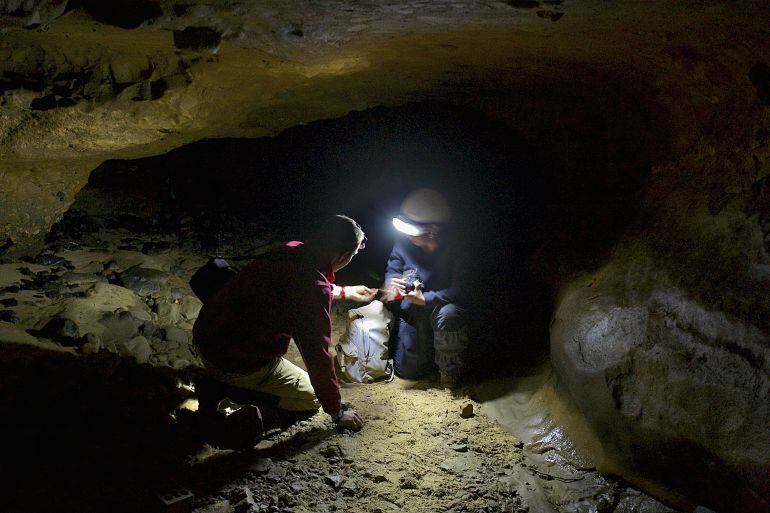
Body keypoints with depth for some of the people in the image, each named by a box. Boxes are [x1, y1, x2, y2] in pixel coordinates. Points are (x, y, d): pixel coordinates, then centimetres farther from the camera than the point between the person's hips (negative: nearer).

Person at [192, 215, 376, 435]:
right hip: (234, 363, -8)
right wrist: (338, 413, -3)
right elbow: (318, 356, -18)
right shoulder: (313, 289, -26)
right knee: (312, 397, 10)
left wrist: (345, 292, 40)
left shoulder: (292, 250, -1)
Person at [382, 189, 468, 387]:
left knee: (448, 313, -42)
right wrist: (392, 283, -22)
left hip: (439, 307, -4)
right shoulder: (403, 244, -11)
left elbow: (458, 290, -27)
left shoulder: (452, 248, -24)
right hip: (410, 313, 4)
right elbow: (392, 270, 3)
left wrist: (425, 298, -35)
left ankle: (450, 371, -16)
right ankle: (428, 350, 39)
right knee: (407, 371, 5)